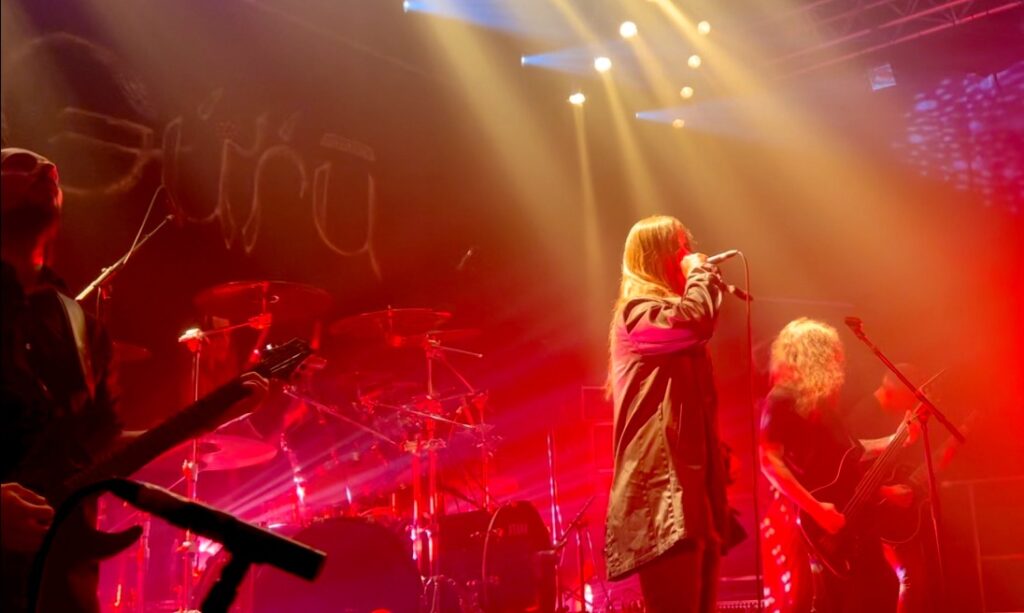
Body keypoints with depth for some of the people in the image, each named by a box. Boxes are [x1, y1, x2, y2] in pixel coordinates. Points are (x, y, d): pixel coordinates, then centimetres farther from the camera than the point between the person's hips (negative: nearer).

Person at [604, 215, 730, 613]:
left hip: (690, 484, 10)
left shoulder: (666, 309, 25)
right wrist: (701, 272, -9)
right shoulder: (639, 310, -5)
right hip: (663, 490, -10)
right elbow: (696, 321, -27)